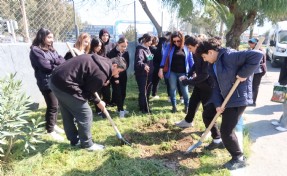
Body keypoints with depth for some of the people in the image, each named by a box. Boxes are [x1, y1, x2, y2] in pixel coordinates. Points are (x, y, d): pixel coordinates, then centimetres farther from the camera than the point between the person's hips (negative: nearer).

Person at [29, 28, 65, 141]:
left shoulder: (51, 49, 17)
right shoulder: (35, 50, -7)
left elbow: (62, 61, 6)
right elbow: (46, 66, -17)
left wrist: (55, 61, -14)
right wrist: (58, 65, -4)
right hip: (46, 82, -7)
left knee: (56, 105, 13)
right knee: (52, 106, -3)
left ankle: (54, 124, 32)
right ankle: (50, 130, 11)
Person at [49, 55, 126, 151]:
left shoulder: (100, 60, 11)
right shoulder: (101, 73, -16)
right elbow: (88, 92, -5)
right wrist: (98, 102, 10)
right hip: (65, 84, -10)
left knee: (68, 114, 20)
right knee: (85, 114, 2)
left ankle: (75, 140, 37)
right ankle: (87, 144, 18)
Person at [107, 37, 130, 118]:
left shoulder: (126, 53, -2)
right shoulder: (112, 53, -15)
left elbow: (127, 64, 5)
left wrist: (121, 72, -8)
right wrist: (115, 78, -14)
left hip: (123, 76, 5)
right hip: (114, 76, -5)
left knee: (123, 93, 8)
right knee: (118, 93, -5)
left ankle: (120, 108, 22)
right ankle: (121, 110, 3)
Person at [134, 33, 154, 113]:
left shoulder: (148, 49, 13)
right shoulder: (140, 49, -16)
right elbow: (138, 61, -32)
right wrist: (143, 65, -50)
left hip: (149, 74, 9)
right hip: (142, 74, -9)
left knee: (148, 91, 16)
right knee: (143, 92, -2)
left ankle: (146, 107, 31)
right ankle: (143, 108, 12)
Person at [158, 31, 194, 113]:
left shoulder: (186, 47, 0)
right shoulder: (169, 46, -2)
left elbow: (190, 59, 4)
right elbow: (164, 57, -3)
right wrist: (161, 69, -12)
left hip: (183, 72, 0)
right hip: (172, 72, 1)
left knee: (185, 90, 7)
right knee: (172, 89, 10)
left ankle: (187, 106, 26)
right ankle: (174, 106, 25)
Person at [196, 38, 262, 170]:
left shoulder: (229, 56, -18)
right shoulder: (214, 65, 9)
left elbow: (257, 55, -25)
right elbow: (216, 86, 6)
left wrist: (243, 74, -24)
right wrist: (217, 104, -5)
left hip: (238, 99, -10)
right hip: (224, 98, 10)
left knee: (226, 131, -5)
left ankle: (239, 158, 17)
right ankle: (217, 140, 41)